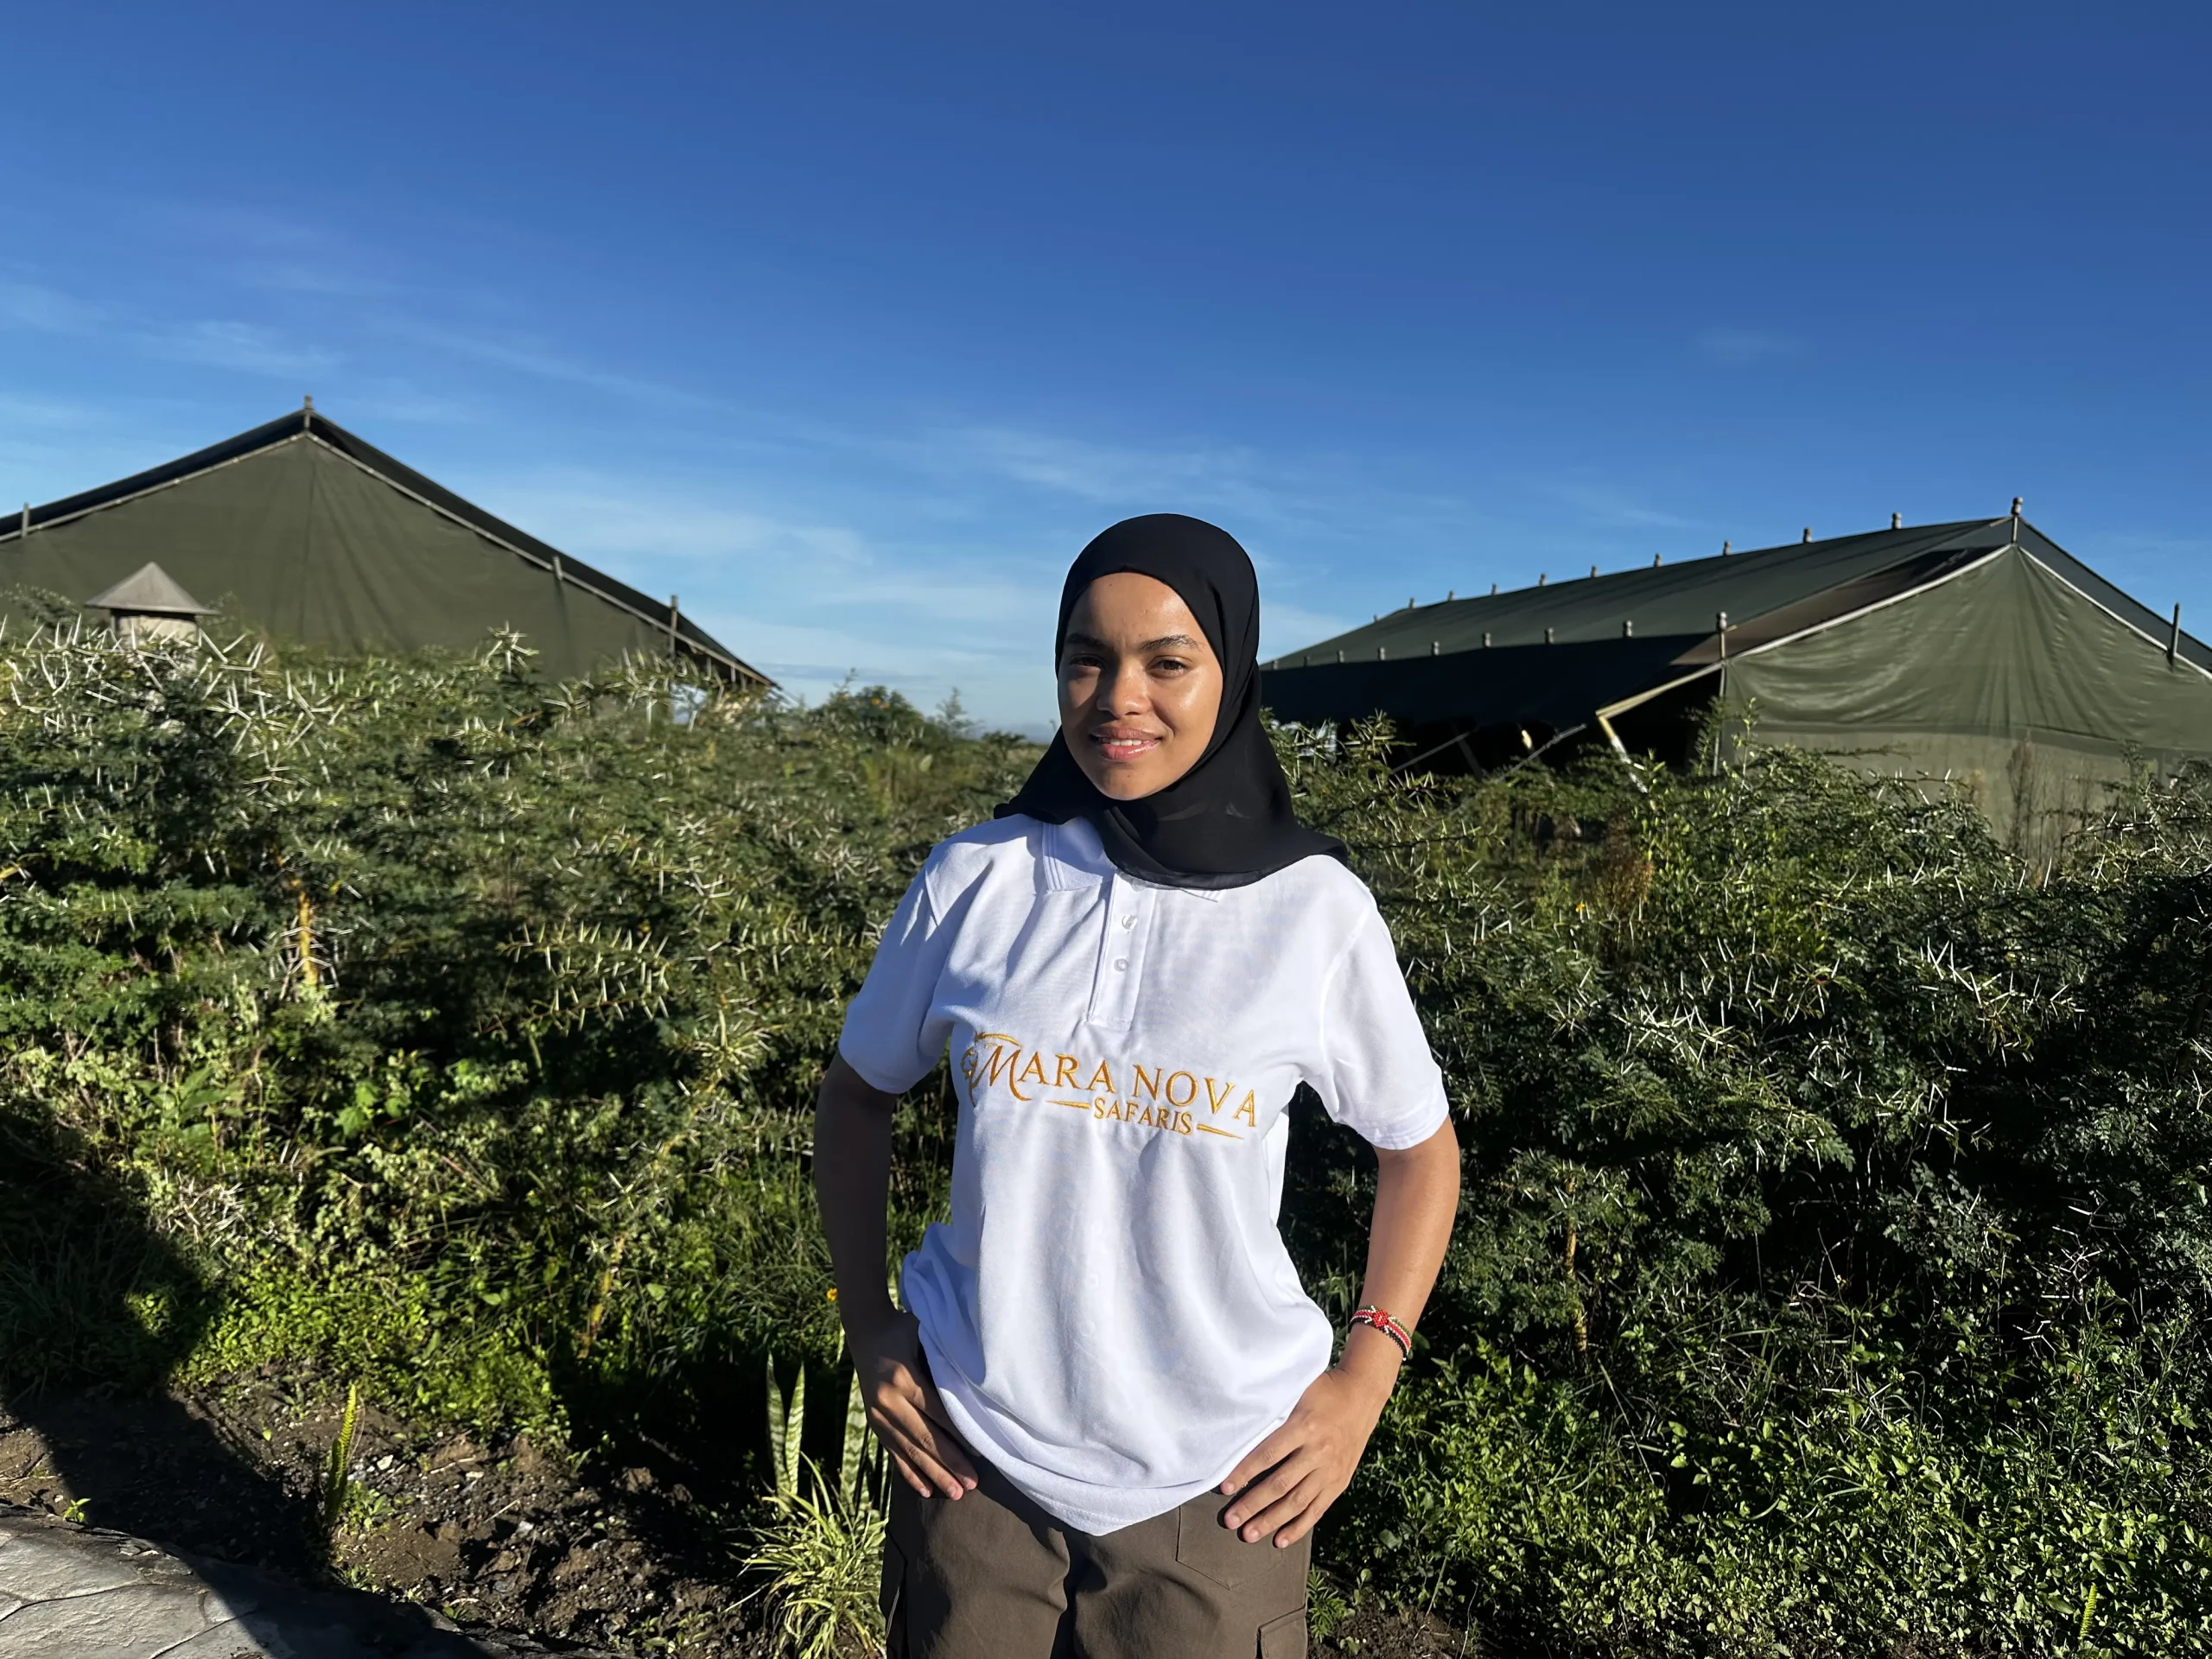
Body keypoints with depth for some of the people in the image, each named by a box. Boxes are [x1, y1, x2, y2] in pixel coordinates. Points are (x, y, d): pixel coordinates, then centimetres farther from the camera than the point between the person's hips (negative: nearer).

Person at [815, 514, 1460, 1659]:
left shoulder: (1316, 910, -10)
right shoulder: (974, 880, -7)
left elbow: (1419, 1147, 4)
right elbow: (857, 1096, 8)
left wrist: (1363, 1384, -3)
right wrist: (865, 1324, 1)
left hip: (1215, 1479, -1)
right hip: (970, 1453, 1)